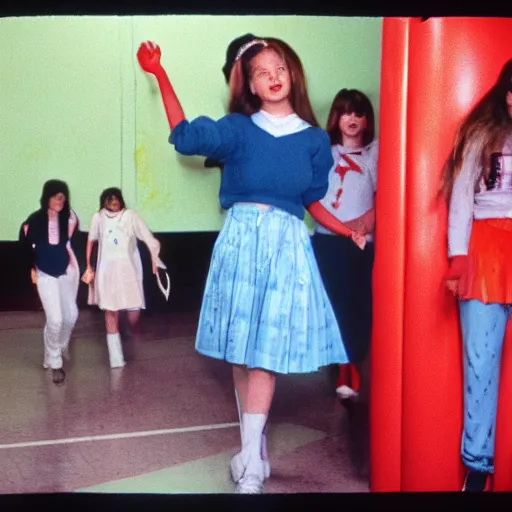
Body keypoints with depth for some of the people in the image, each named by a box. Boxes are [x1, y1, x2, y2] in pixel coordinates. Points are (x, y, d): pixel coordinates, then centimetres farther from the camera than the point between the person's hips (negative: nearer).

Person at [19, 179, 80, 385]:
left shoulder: (69, 217, -11)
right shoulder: (35, 219, -13)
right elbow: (25, 243, 3)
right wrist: (31, 268, 8)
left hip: (68, 272, 3)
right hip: (46, 275, -3)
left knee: (71, 315, 11)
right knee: (55, 319, -9)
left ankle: (60, 348, 41)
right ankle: (54, 363, 9)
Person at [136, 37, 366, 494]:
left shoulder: (315, 140, 7)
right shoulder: (237, 129, 6)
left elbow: (312, 201, 14)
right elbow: (184, 135, 12)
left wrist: (347, 231, 1)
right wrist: (160, 75, 9)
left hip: (287, 243, 0)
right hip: (240, 239, 1)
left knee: (267, 348, -5)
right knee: (240, 348, 3)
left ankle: (250, 461, -3)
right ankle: (255, 448, 17)